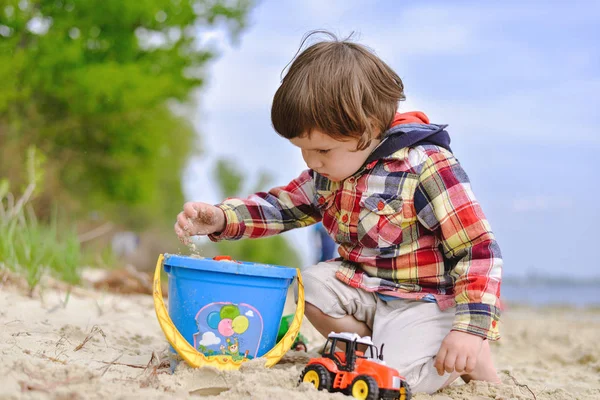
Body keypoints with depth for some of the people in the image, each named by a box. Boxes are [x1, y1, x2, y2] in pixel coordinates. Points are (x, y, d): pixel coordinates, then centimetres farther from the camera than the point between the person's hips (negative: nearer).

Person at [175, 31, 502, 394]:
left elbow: (479, 249, -24)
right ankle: (379, 347, -7)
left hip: (428, 300, -8)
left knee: (402, 375, -26)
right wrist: (221, 218, -9)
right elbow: (285, 205, 8)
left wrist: (471, 329, -31)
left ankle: (470, 358, 2)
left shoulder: (427, 168, -25)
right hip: (364, 287, 8)